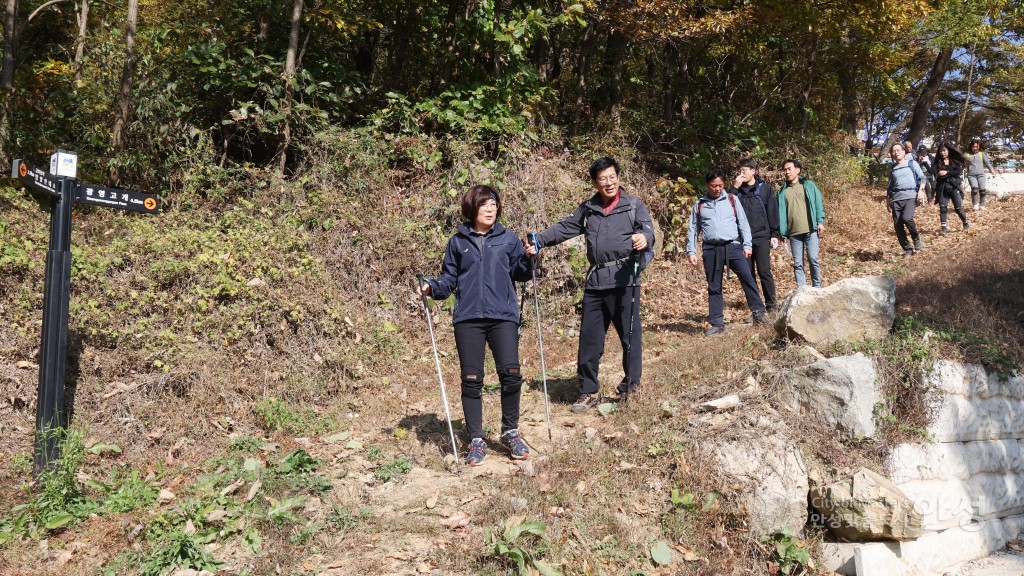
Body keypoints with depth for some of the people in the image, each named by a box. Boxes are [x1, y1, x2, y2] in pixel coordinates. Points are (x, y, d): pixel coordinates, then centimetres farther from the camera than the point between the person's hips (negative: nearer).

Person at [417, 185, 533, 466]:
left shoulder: (508, 239, 9)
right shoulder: (458, 242, 10)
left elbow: (520, 273, 6)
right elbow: (449, 279, 13)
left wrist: (529, 258, -13)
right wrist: (432, 287, -5)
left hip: (503, 316, -1)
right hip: (468, 319, 1)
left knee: (510, 374, -9)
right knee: (471, 380, 2)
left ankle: (510, 432, 13)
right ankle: (477, 440, 13)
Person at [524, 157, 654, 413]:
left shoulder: (634, 205, 2)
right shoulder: (588, 209, 15)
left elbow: (648, 229, -11)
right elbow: (564, 228, 18)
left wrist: (644, 237, -34)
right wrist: (539, 241, 5)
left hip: (624, 280, -4)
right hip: (595, 281, 4)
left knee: (629, 335, 2)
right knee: (589, 337, 8)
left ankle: (631, 388, 18)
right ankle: (589, 391, 21)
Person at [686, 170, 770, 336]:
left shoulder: (732, 200, 8)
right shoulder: (699, 204, 10)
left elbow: (743, 223, 7)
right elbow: (693, 229, 12)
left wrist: (747, 244, -1)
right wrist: (691, 251, 5)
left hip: (733, 246, -1)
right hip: (711, 249, 1)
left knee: (747, 277, -15)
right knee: (714, 287, 4)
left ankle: (759, 313, -9)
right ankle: (717, 323, 9)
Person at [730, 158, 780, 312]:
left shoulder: (766, 188, 3)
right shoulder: (737, 190, 11)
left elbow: (773, 212, 2)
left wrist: (774, 234, -3)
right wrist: (734, 188, -9)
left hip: (762, 236, -3)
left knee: (764, 271, -5)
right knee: (748, 273, 5)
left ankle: (771, 304, 3)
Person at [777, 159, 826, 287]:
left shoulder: (808, 185, 6)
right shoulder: (783, 191, 13)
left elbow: (818, 203, 3)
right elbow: (780, 210, 10)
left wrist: (820, 222, -7)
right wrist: (781, 231, 3)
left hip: (811, 230, -3)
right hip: (793, 232, 3)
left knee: (813, 259, -6)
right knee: (797, 263, 3)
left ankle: (817, 288, 6)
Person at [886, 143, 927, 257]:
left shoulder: (912, 163, 10)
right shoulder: (892, 169, 19)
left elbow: (922, 177, 6)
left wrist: (921, 190, -9)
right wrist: (889, 201, 18)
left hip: (911, 196, -4)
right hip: (896, 198, 4)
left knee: (907, 218, -28)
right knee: (897, 225, -5)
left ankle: (917, 239, -3)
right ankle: (908, 249, 8)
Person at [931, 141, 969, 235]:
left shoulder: (955, 161, 7)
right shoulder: (937, 162, 7)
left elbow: (959, 172, -8)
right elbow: (933, 172, -11)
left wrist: (947, 172, -16)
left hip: (954, 187, -1)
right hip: (942, 188, 1)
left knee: (958, 208, 1)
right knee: (943, 207, -8)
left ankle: (966, 223, 23)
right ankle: (944, 228, -7)